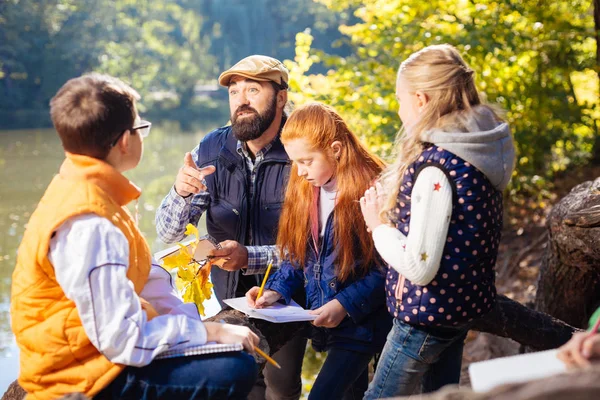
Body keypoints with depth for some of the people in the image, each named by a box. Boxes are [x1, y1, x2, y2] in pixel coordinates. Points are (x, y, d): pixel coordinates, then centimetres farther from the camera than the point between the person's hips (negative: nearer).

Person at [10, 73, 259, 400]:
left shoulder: (89, 190, 4)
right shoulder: (89, 224, -27)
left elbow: (146, 276, 10)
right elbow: (124, 340, -27)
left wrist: (198, 323, 0)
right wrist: (210, 331, -18)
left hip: (97, 347, 10)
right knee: (236, 369, -23)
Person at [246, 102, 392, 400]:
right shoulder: (305, 190, 3)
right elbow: (298, 255, 11)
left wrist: (345, 304, -22)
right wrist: (276, 291, -5)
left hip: (361, 323, -7)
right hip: (325, 320, 7)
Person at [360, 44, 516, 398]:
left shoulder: (436, 164, -24)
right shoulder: (482, 150, 3)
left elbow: (419, 266, -26)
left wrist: (378, 224, -11)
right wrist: (393, 208, 5)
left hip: (429, 313, -9)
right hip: (464, 304, 9)